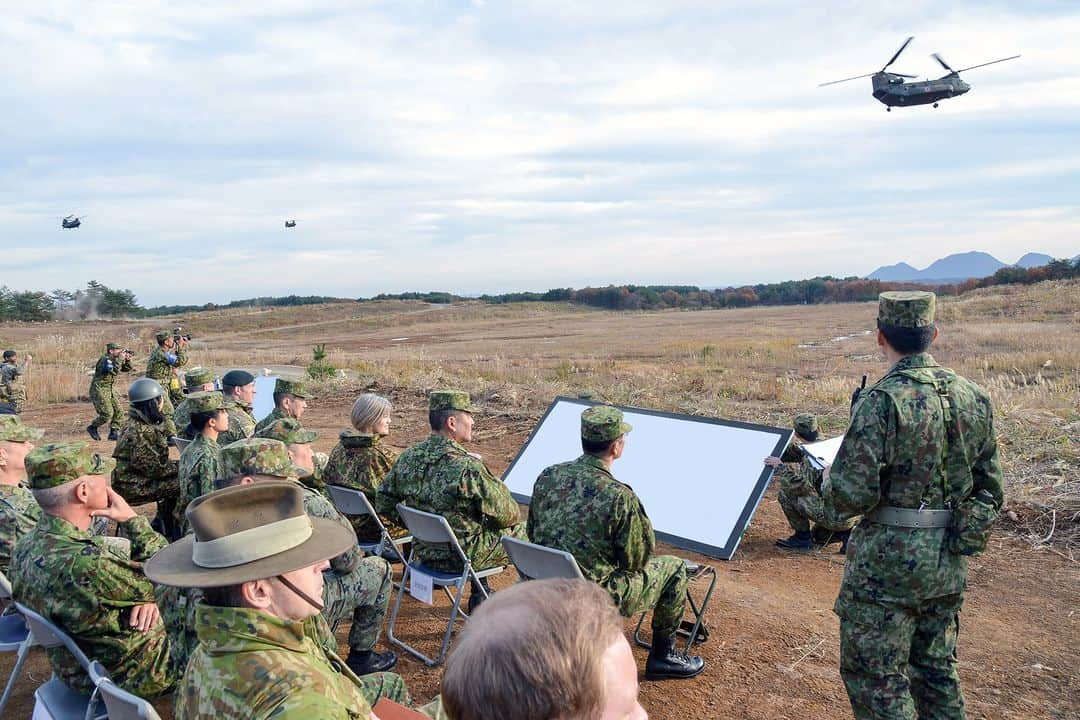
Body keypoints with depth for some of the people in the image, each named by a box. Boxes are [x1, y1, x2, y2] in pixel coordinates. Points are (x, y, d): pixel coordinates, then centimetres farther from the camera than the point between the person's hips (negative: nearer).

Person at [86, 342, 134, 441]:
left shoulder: (115, 359, 9)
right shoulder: (105, 359, -17)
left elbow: (127, 369, 13)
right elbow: (114, 371, -33)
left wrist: (127, 360, -5)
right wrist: (120, 359, -28)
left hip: (109, 390, 9)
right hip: (99, 390, -9)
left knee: (118, 412, 2)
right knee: (107, 413, -14)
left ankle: (113, 433, 9)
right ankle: (92, 427, 8)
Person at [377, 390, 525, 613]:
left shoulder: (407, 458, -7)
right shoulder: (467, 467, -28)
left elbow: (383, 505, 4)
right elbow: (507, 515, -19)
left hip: (424, 551, 7)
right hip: (461, 557, -7)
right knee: (521, 532, 14)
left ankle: (480, 597, 38)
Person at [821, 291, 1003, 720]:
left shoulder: (882, 401, -19)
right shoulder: (974, 398, 2)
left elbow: (850, 497, -21)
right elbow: (990, 490, 11)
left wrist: (828, 478, -1)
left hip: (886, 564, -7)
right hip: (949, 566, 7)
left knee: (874, 677, 7)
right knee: (936, 669, 22)